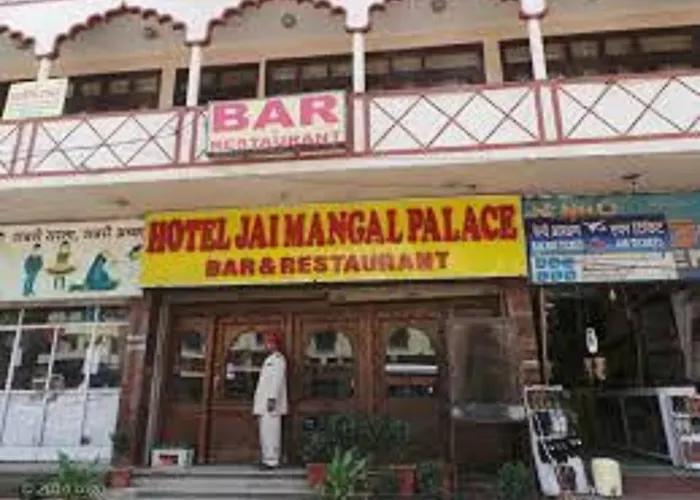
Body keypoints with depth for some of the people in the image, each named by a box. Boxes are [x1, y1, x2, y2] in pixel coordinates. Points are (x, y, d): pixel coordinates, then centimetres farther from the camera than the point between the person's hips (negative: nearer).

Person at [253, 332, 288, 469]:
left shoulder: (278, 359, -6)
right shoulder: (269, 360, 22)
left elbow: (277, 380, -16)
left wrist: (272, 399, -23)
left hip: (270, 403, -10)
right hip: (263, 404, 10)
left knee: (270, 431, -9)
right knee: (266, 432, 10)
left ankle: (271, 461, -7)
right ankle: (267, 459, 15)